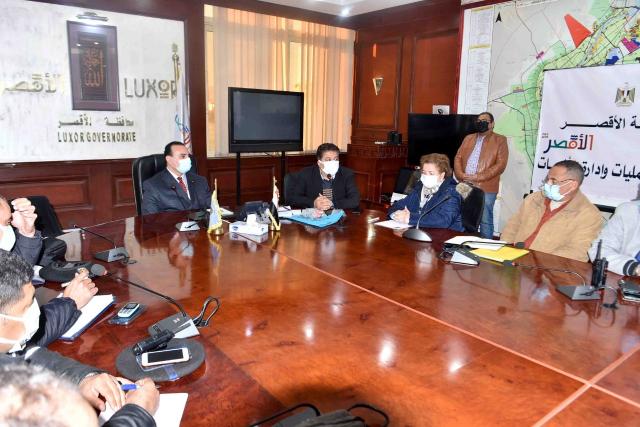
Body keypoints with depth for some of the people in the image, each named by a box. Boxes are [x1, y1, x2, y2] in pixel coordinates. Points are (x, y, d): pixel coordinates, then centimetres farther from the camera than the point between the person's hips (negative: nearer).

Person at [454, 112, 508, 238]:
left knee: (485, 220, -1)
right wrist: (461, 175, -8)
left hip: (486, 188, -4)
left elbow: (500, 165, -7)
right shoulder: (468, 138, 18)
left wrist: (478, 177, -15)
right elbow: (458, 158, 12)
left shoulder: (500, 140, 3)